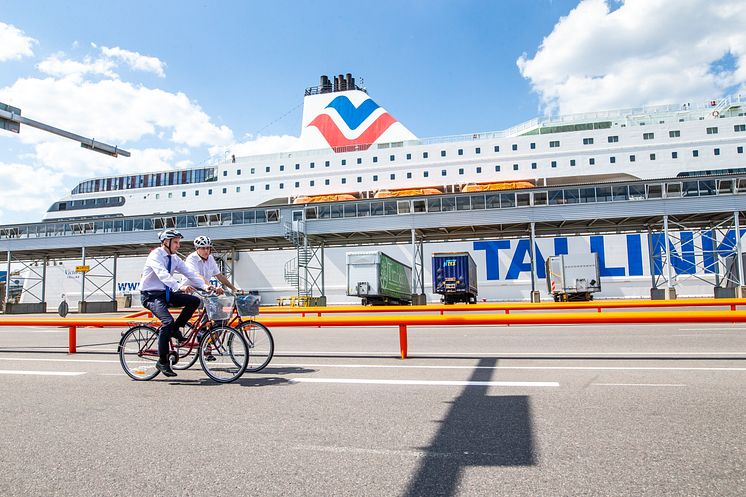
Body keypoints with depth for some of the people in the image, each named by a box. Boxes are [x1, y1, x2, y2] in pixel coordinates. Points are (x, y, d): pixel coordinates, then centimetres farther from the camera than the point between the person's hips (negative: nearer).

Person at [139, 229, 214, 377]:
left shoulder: (175, 259, 8)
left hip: (166, 294, 7)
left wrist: (205, 286, -18)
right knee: (168, 321, -27)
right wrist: (180, 287, -47)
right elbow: (163, 275, -33)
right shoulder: (155, 255, -14)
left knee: (194, 301, -12)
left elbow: (190, 274, -2)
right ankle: (162, 362, -15)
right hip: (151, 295, -7)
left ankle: (174, 329, 4)